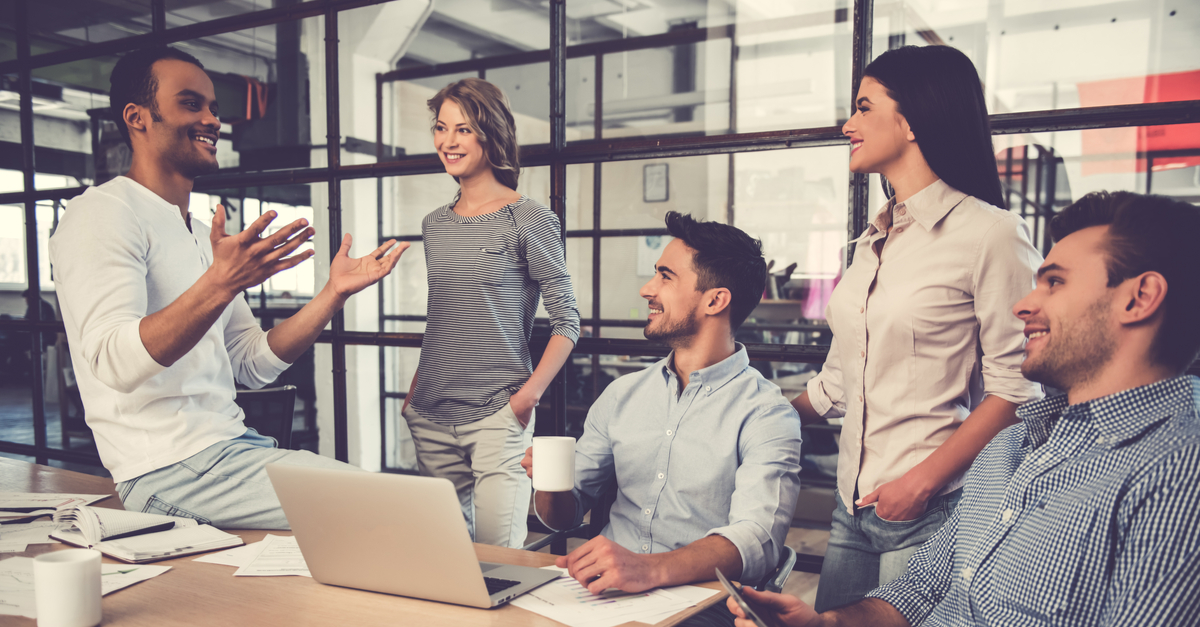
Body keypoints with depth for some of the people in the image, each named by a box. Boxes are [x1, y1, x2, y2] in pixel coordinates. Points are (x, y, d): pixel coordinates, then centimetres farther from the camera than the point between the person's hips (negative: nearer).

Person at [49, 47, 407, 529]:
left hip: (231, 447, 9)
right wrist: (219, 285, -36)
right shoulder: (101, 214, -7)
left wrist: (334, 292, 5)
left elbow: (253, 365, 14)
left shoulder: (203, 236, 20)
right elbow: (114, 363, -23)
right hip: (170, 470, -9)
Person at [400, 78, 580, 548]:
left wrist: (528, 395, -14)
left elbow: (567, 322, -6)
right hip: (431, 418, 6)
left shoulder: (528, 219, -5)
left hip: (497, 416, -5)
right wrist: (414, 391, 12)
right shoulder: (434, 226, 12)